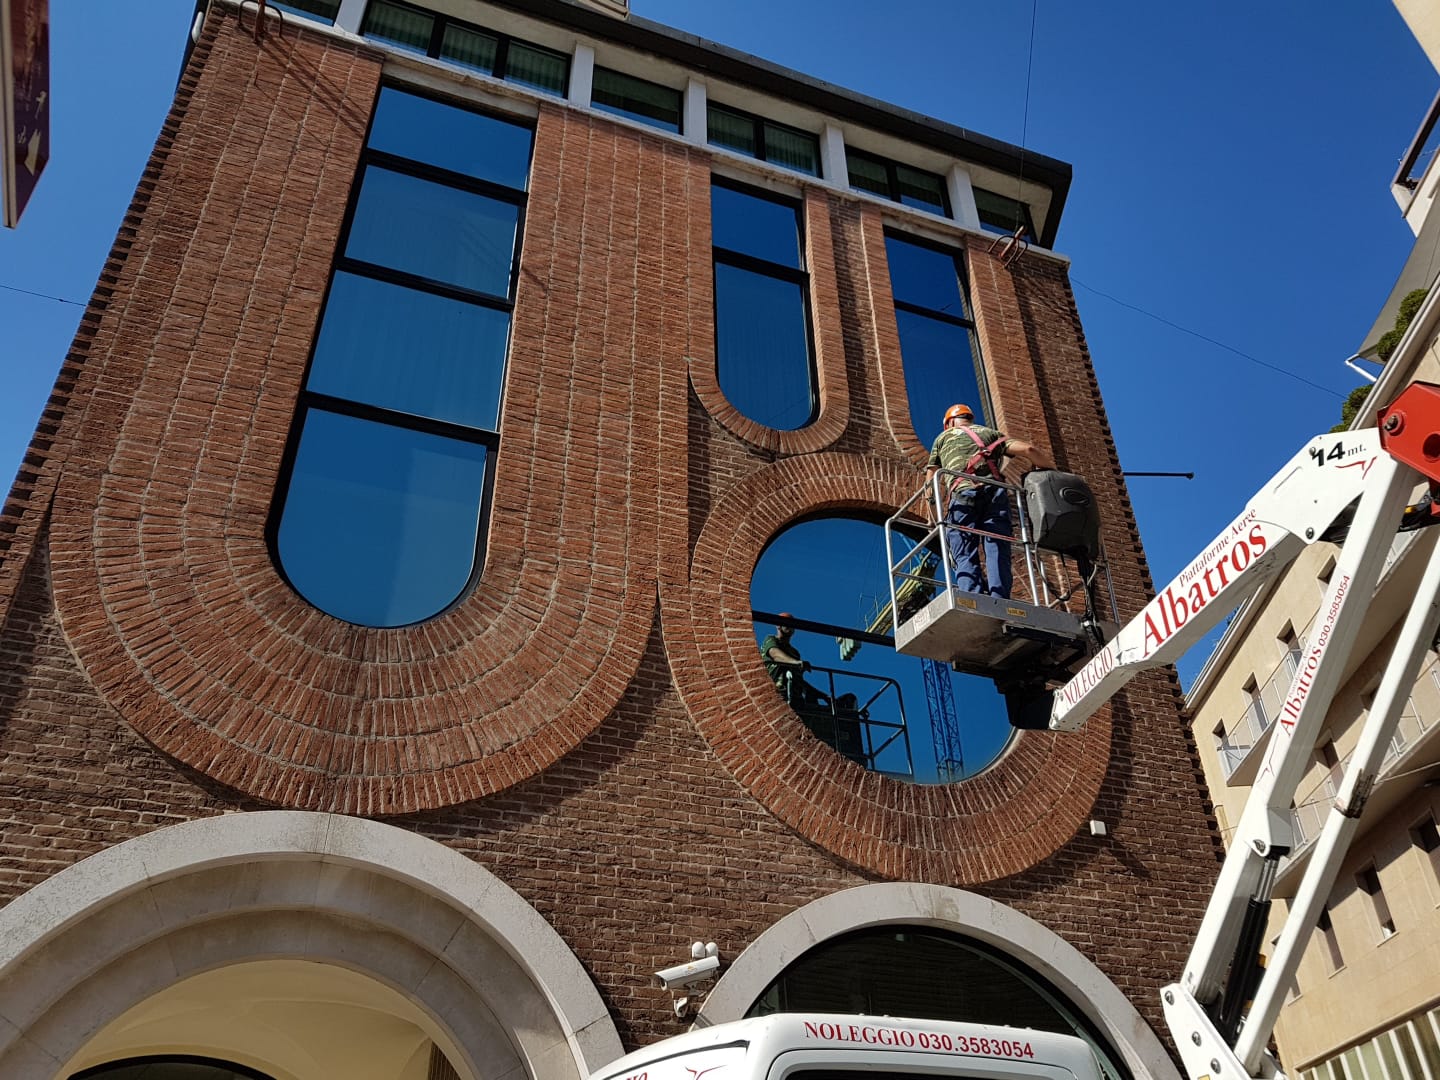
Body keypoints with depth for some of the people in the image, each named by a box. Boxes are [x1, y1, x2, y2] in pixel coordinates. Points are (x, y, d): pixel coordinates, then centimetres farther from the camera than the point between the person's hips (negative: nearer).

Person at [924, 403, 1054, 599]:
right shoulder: (990, 433, 29)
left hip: (963, 494, -1)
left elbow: (930, 481, 24)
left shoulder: (943, 437, 29)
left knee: (965, 557, -7)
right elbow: (1027, 449, 13)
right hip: (995, 493, 1)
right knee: (998, 555, -4)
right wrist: (1054, 471, 24)